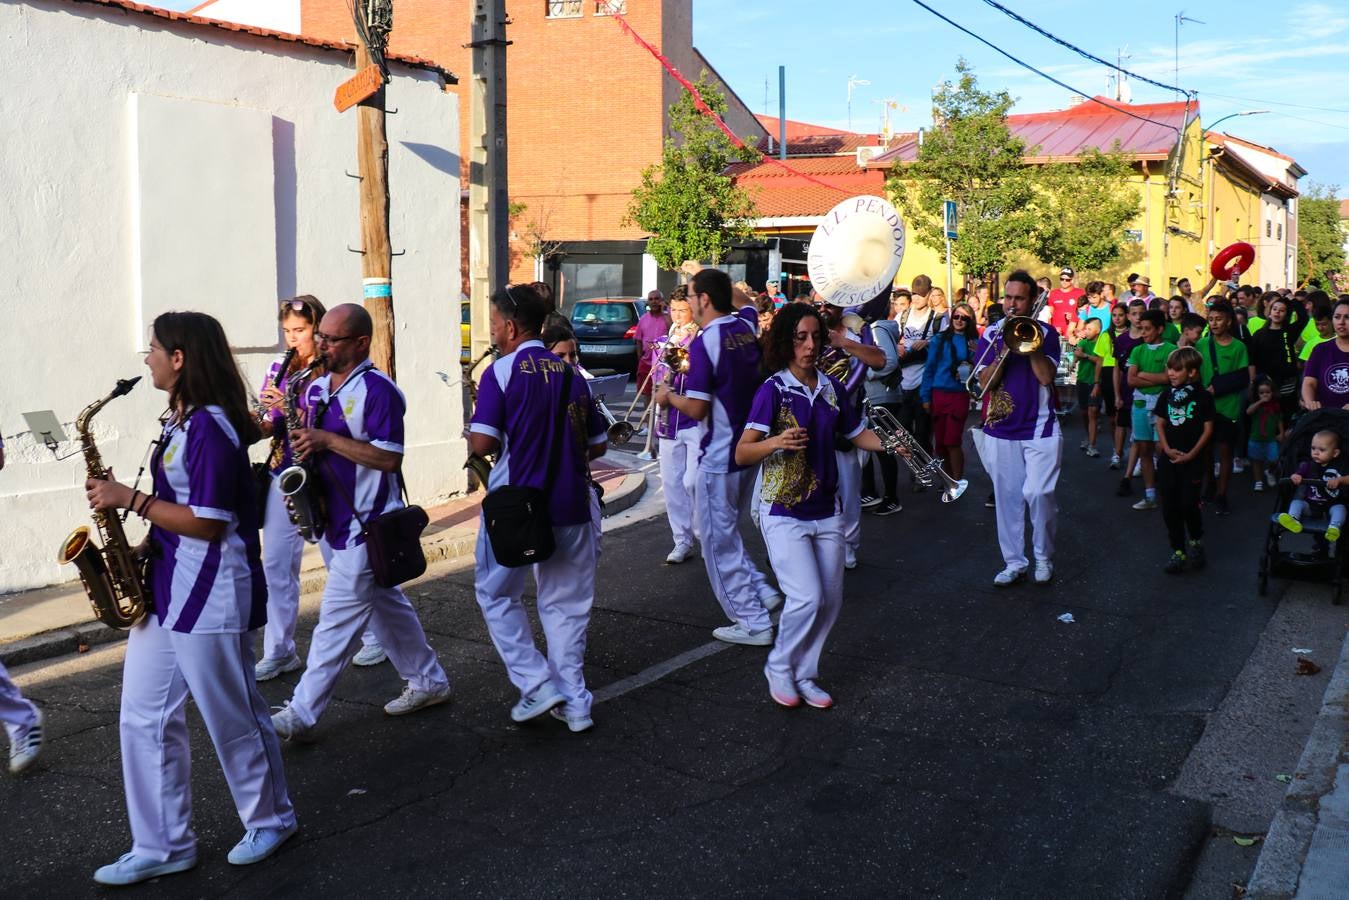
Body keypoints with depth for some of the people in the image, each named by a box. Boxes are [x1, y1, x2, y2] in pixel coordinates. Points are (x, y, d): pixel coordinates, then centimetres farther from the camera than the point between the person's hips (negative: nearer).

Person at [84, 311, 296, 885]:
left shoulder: (211, 427, -19)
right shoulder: (180, 422, 11)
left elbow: (207, 523, -22)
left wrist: (130, 500, -17)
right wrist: (146, 548, 6)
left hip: (209, 596, -10)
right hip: (164, 589, 10)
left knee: (233, 719, 6)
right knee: (145, 718, 11)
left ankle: (271, 821, 26)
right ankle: (163, 846, 21)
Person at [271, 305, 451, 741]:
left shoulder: (378, 390, -15)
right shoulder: (317, 387, 11)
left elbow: (389, 458, -21)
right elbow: (309, 443, 21)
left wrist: (328, 441, -22)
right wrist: (301, 441, -2)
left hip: (365, 525, -9)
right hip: (334, 520, 9)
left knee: (338, 618, -4)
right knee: (385, 604, 18)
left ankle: (301, 714, 1)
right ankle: (428, 681, 31)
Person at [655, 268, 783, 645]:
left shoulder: (706, 342, -19)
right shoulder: (747, 331, 6)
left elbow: (697, 408, -22)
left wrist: (668, 397, -3)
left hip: (719, 455, -8)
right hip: (751, 448, 8)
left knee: (718, 539, 4)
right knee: (725, 530, 23)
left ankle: (752, 622, 9)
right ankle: (761, 592, 18)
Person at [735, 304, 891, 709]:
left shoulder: (831, 387, 4)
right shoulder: (772, 390, -12)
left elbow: (856, 434, 15)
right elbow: (741, 453, -19)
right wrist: (775, 442, -38)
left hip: (826, 510, 6)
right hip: (784, 513, -5)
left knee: (830, 599, 7)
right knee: (807, 597, -14)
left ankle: (804, 674, 26)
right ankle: (779, 668, 11)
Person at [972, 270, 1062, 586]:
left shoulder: (1045, 333, 1)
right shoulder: (991, 334, 5)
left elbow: (1046, 376, -12)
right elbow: (985, 382, -5)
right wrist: (1005, 351, -16)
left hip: (1040, 427, -2)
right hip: (1000, 430, 2)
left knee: (1038, 494, -8)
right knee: (1007, 498, 5)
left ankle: (1044, 558, 11)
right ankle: (1013, 562, 15)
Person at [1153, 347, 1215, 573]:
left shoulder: (1203, 397, -6)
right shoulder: (1167, 395, 6)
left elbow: (1208, 429, -6)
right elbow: (1160, 424, 7)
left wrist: (1191, 454, -12)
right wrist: (1167, 448, -7)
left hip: (1192, 460, -4)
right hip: (1168, 458, 4)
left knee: (1188, 504, -10)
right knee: (1170, 507, 4)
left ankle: (1196, 541, 17)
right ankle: (1178, 550, 14)